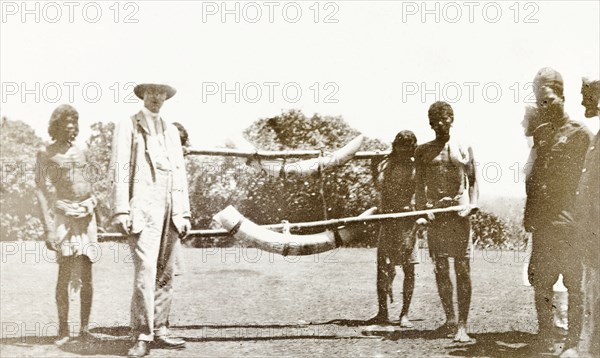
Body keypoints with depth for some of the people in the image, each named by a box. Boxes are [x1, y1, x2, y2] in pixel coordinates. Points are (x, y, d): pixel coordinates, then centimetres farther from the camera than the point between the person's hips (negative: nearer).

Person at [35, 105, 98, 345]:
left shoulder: (79, 151, 16)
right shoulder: (46, 153, -1)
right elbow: (41, 190, -7)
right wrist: (48, 227, -15)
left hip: (87, 214, 5)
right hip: (64, 214, -5)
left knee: (87, 274, 2)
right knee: (65, 273, -10)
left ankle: (85, 328, 7)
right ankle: (63, 329, -4)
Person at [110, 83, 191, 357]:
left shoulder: (171, 131, 22)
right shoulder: (127, 127, 6)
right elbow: (119, 170, -2)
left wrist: (184, 212, 13)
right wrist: (121, 210, -11)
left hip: (171, 209, 6)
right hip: (143, 208, -6)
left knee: (165, 273, 5)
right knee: (145, 271, -14)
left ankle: (159, 330, 12)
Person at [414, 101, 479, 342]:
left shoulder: (464, 149, 10)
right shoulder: (422, 151, 12)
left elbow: (473, 181, 11)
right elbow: (420, 184, 9)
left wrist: (472, 205, -4)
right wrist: (422, 209, -4)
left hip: (459, 212, -2)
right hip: (434, 212, 2)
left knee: (463, 268, -7)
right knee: (440, 268, 4)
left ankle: (462, 325, -7)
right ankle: (450, 318, 17)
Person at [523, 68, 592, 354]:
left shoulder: (580, 133, -3)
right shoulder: (539, 133, 14)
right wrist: (529, 215, 11)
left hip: (569, 223, -6)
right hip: (542, 222, 6)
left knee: (574, 283, 1)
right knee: (539, 280, 8)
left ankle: (574, 339, 9)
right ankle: (545, 338, 17)